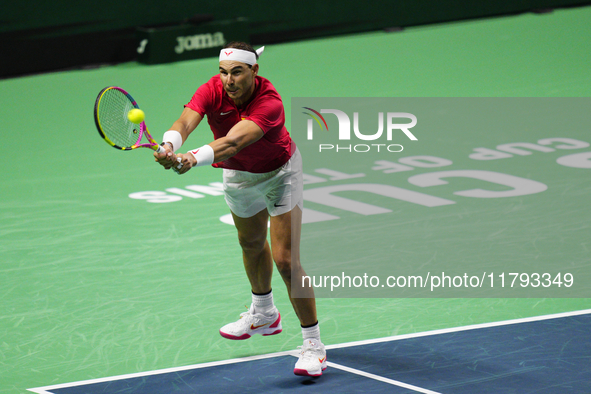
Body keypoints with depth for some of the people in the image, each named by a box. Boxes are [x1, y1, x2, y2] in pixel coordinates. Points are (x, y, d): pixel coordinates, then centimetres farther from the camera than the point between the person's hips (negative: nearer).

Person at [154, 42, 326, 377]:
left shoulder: (270, 103, -38)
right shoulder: (212, 91, -26)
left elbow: (232, 142, -51)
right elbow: (185, 123, -42)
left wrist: (193, 159, -67)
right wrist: (170, 145, -64)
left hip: (279, 173, -5)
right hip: (238, 175, 6)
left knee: (286, 261, -14)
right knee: (251, 243, 26)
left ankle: (313, 344, -3)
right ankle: (264, 314, 53)